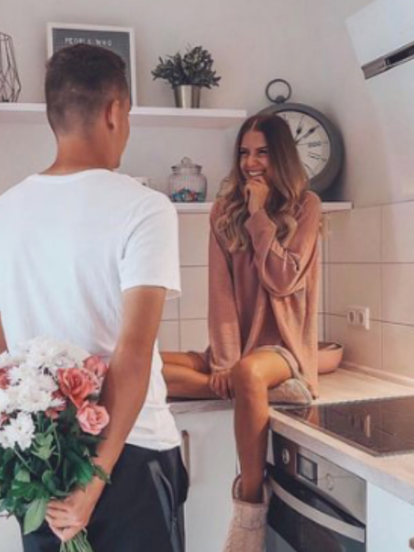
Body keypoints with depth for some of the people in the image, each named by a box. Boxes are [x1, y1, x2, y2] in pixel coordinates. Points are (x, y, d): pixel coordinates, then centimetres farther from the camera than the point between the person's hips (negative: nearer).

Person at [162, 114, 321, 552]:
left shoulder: (305, 206, -1)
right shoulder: (225, 210, 7)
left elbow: (282, 281, -13)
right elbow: (221, 289, -3)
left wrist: (259, 215, -10)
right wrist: (223, 359, -13)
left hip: (282, 346, -3)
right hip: (238, 348, 4)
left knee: (248, 373, -40)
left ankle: (250, 504, -27)